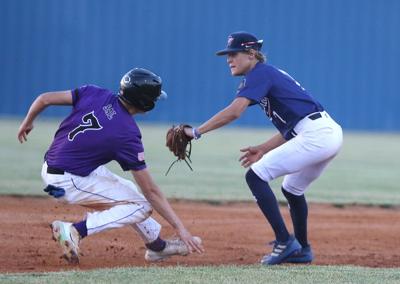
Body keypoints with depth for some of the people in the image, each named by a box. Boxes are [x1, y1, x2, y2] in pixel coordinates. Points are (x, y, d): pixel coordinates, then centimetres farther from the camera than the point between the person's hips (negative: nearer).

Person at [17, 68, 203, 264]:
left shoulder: (93, 93, -4)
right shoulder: (128, 134, -17)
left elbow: (44, 99, 0)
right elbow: (151, 191, -14)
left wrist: (28, 123, 20)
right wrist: (180, 228, -9)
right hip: (69, 182, -8)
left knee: (125, 190, 21)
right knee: (141, 206, -5)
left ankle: (157, 246, 30)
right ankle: (75, 231, -14)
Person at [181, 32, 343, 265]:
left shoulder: (260, 73, -4)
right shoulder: (271, 75, 24)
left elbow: (234, 112, -19)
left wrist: (196, 132, -15)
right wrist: (264, 149, 17)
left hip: (315, 135, -10)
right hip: (331, 134, 10)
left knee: (255, 176, -7)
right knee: (292, 189, 28)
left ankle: (284, 241, -10)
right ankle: (302, 250, 37)